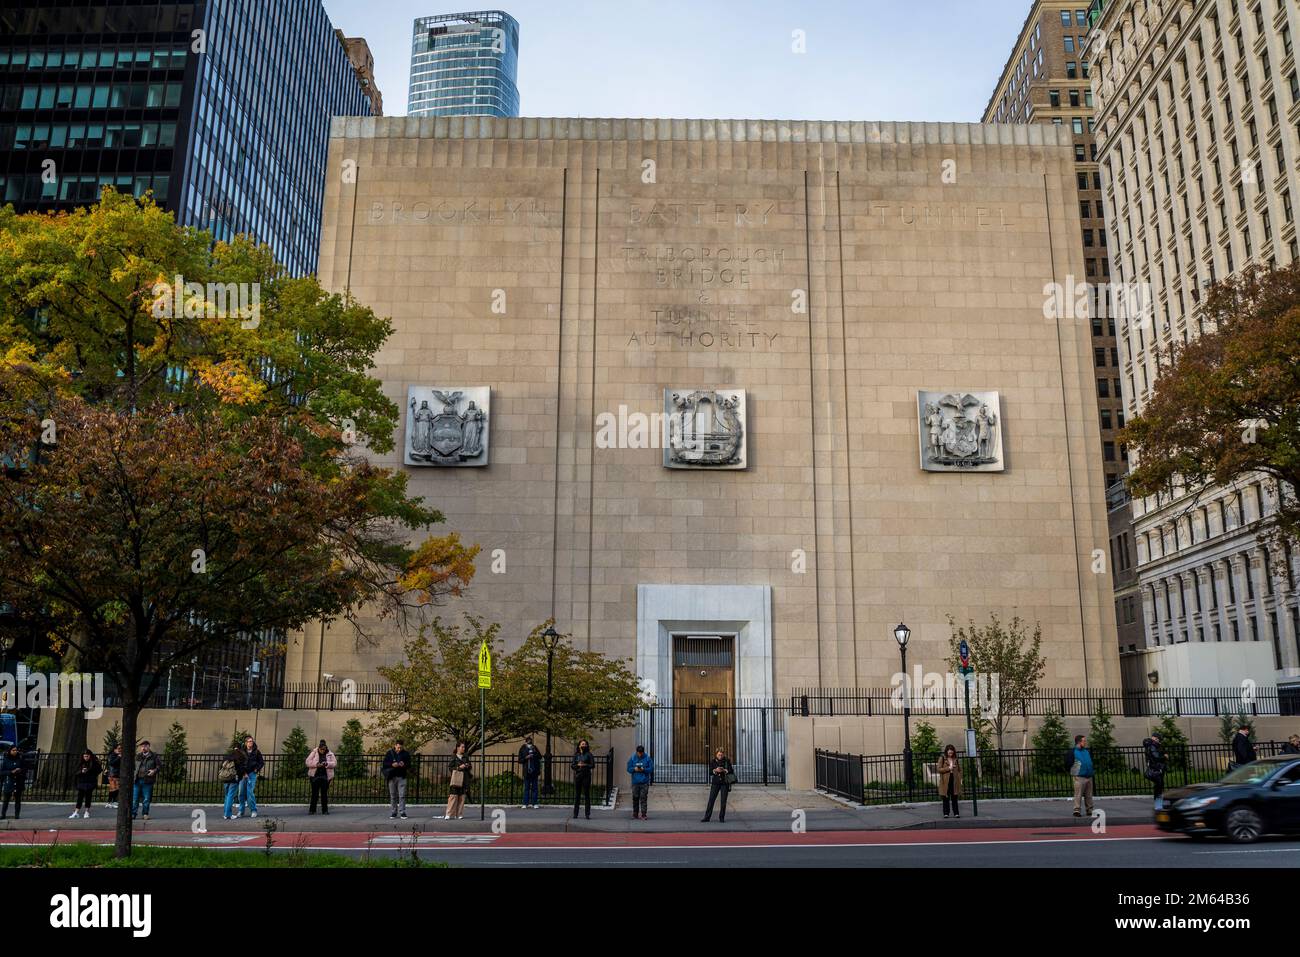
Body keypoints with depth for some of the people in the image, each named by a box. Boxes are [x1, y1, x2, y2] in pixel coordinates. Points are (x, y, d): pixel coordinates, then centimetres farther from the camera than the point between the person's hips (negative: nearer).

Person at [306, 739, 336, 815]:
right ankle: (312, 810, 7)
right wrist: (316, 764, -18)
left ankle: (325, 810, 10)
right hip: (315, 775, -1)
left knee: (324, 793, 3)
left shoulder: (330, 754, 5)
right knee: (314, 793, -1)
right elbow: (308, 762, -3)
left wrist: (327, 764, -17)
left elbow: (334, 762, 2)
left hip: (326, 776, 1)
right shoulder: (313, 753, 2)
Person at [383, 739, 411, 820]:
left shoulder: (406, 753, 3)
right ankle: (393, 812, 16)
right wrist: (392, 765, -18)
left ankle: (402, 812, -3)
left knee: (402, 795, -6)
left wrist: (404, 765, -17)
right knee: (393, 796, 7)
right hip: (392, 777, 1)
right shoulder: (390, 753, 2)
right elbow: (385, 763, -1)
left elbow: (409, 764, 5)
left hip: (402, 777, -1)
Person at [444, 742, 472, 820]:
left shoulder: (466, 757, 14)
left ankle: (459, 814, 8)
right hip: (456, 779, -4)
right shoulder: (454, 757, 2)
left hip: (464, 779, 4)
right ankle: (449, 814, -7)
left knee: (462, 797, 2)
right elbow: (451, 768, -2)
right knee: (453, 796, -10)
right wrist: (459, 767, -14)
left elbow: (470, 766, 22)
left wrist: (468, 766, 0)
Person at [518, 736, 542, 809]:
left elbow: (540, 757, 14)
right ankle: (525, 803, 3)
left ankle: (535, 803, 5)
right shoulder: (522, 749, 4)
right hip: (527, 772, -2)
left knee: (534, 787, 3)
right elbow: (520, 760, 0)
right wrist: (526, 758, -14)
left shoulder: (534, 748, 10)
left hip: (534, 771, 2)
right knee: (526, 788, 1)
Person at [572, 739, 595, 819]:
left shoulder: (589, 754, 3)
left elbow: (593, 765, -3)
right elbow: (573, 766, 7)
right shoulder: (576, 755, 11)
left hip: (586, 775, -2)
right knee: (577, 794, 3)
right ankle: (575, 813, 9)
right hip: (577, 775, 2)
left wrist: (585, 765, -16)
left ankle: (588, 814, 0)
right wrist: (578, 765, -11)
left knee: (587, 794, -3)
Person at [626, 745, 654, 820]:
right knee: (635, 798, 7)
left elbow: (651, 769, -1)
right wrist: (634, 769, -13)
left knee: (643, 798, -6)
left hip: (644, 782, -2)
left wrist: (644, 769, -17)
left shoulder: (648, 758, 0)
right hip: (635, 782, 2)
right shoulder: (632, 758, 4)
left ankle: (643, 815, -3)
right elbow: (629, 769, 6)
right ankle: (635, 814, 19)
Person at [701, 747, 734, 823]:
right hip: (715, 783, 1)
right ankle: (707, 817, 2)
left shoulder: (727, 761, 0)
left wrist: (724, 770, -21)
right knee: (711, 800, -2)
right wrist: (715, 770, -20)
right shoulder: (712, 762, 3)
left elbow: (731, 771, -3)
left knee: (723, 801, 1)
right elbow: (710, 772, 0)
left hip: (724, 783, -1)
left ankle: (721, 818, 11)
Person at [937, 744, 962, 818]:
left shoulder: (956, 759, 11)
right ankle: (946, 813, 6)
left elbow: (959, 769, 15)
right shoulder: (942, 758, 0)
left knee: (954, 798, 4)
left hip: (954, 780, 3)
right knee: (946, 798, 2)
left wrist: (960, 779, 2)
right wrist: (948, 768, -13)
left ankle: (956, 813, 8)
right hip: (945, 780, -3)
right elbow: (938, 769, -6)